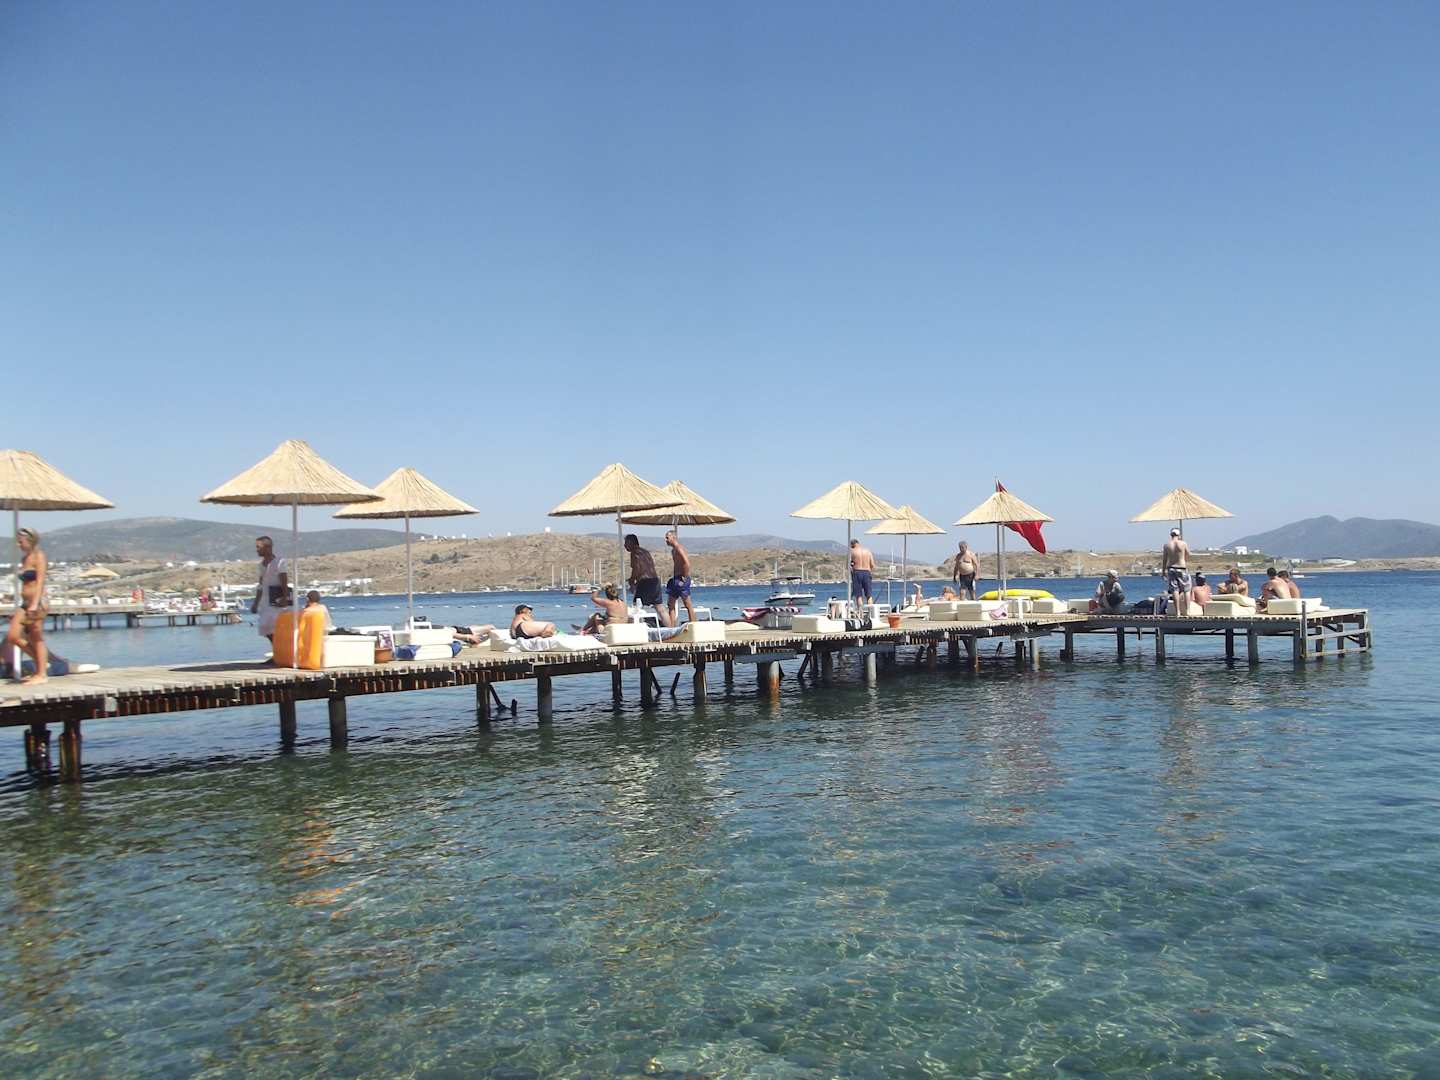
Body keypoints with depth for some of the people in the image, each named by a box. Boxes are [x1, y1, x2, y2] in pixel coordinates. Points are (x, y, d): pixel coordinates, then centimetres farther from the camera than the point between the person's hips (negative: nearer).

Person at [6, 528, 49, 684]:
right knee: (12, 637, 4)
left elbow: (40, 582, -16)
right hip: (25, 603, 8)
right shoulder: (24, 558, 16)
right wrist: (27, 604, 22)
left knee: (37, 639, -3)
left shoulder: (39, 557, -8)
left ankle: (42, 674, 3)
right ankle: (41, 662, 16)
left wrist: (35, 604, -25)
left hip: (37, 602, -8)